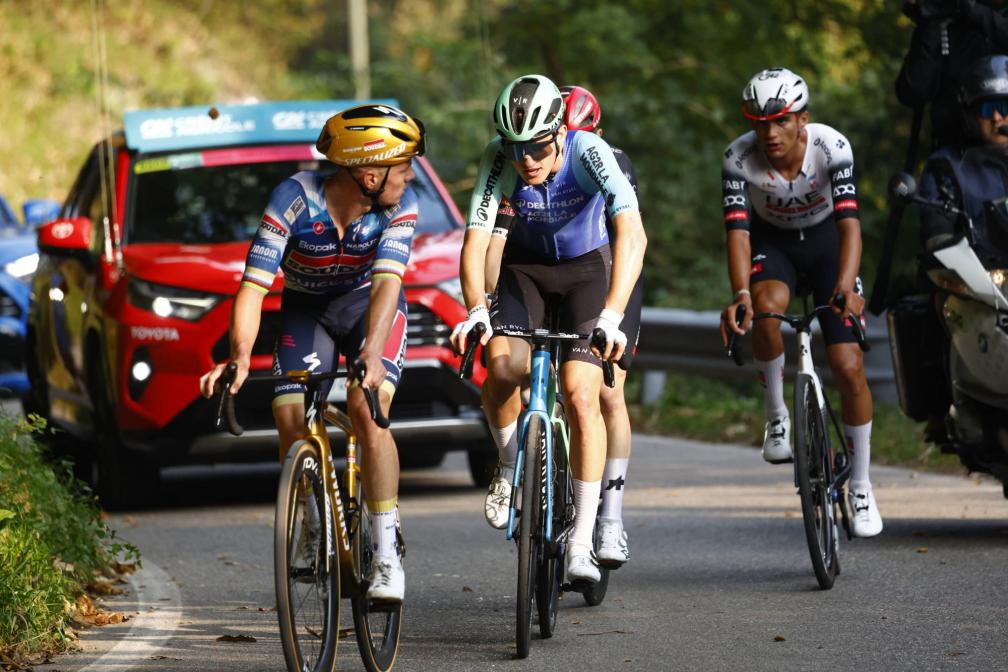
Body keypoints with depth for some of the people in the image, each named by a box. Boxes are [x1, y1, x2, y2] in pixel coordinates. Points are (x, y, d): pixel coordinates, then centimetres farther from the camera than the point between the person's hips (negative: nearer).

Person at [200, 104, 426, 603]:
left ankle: (387, 555, -18)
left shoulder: (399, 205, -24)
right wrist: (239, 356, -47)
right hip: (306, 312, 1)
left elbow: (386, 283, -35)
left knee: (367, 414, -24)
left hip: (369, 307, -1)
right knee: (291, 421, -17)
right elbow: (254, 285, -32)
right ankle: (318, 529, 9)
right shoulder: (295, 198, -28)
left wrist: (371, 355, -52)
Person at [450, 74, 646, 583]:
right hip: (526, 266, 2)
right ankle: (510, 465, 5)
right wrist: (475, 309, -47)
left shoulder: (589, 152, -31)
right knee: (502, 366, -26)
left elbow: (632, 233, -43)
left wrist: (611, 315, -54)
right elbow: (476, 238, -29)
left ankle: (582, 543, -10)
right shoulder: (499, 159, -24)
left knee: (581, 394, -17)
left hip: (588, 267, -2)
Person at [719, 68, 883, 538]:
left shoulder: (832, 147, -28)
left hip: (826, 240, 0)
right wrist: (740, 295, -48)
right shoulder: (739, 158, -26)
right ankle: (776, 415, -13)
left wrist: (845, 288, -51)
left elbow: (850, 224, -35)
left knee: (849, 366, -9)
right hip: (772, 242, 0)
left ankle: (861, 486, 7)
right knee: (767, 306, -36)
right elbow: (738, 231, -31)